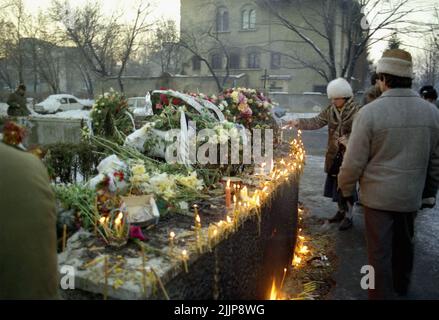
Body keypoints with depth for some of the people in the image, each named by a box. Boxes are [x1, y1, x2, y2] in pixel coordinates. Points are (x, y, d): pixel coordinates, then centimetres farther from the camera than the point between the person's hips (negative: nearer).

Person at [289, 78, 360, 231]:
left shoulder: (356, 111, -13)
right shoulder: (330, 109, 4)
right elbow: (316, 122, 3)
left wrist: (349, 140, -30)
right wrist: (299, 123, -10)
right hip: (334, 155, 6)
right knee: (335, 184, 14)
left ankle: (348, 216, 17)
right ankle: (341, 211, 32)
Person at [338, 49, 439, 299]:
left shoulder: (370, 111, -17)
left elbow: (354, 161, -15)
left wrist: (346, 189, 1)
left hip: (379, 195, -5)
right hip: (412, 195, 5)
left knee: (380, 251, 7)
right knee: (404, 244, 24)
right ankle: (401, 288, 46)